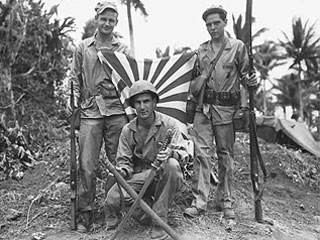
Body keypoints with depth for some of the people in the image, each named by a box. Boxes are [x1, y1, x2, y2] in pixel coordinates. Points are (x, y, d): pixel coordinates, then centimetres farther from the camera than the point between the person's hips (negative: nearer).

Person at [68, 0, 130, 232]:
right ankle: (85, 212, 8)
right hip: (90, 111, 0)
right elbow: (75, 78, 15)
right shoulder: (83, 47, 13)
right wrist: (74, 100, 1)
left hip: (117, 110, 0)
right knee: (87, 165, -2)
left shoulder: (123, 49, 11)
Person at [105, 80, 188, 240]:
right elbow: (123, 161, 2)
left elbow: (183, 153, -15)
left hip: (163, 178, -1)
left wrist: (171, 153, -40)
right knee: (113, 199, -25)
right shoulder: (128, 130, 1)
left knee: (172, 164, -37)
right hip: (139, 177, 2)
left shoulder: (169, 124, -8)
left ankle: (160, 219, -19)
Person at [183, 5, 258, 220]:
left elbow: (243, 74, 6)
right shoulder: (201, 50, 13)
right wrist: (197, 83, 6)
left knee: (226, 154, 4)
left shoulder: (238, 46, 3)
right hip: (203, 107, 3)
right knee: (202, 152, -4)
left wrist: (250, 81, -14)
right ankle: (199, 201, 0)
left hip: (226, 107, -2)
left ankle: (225, 202, 17)